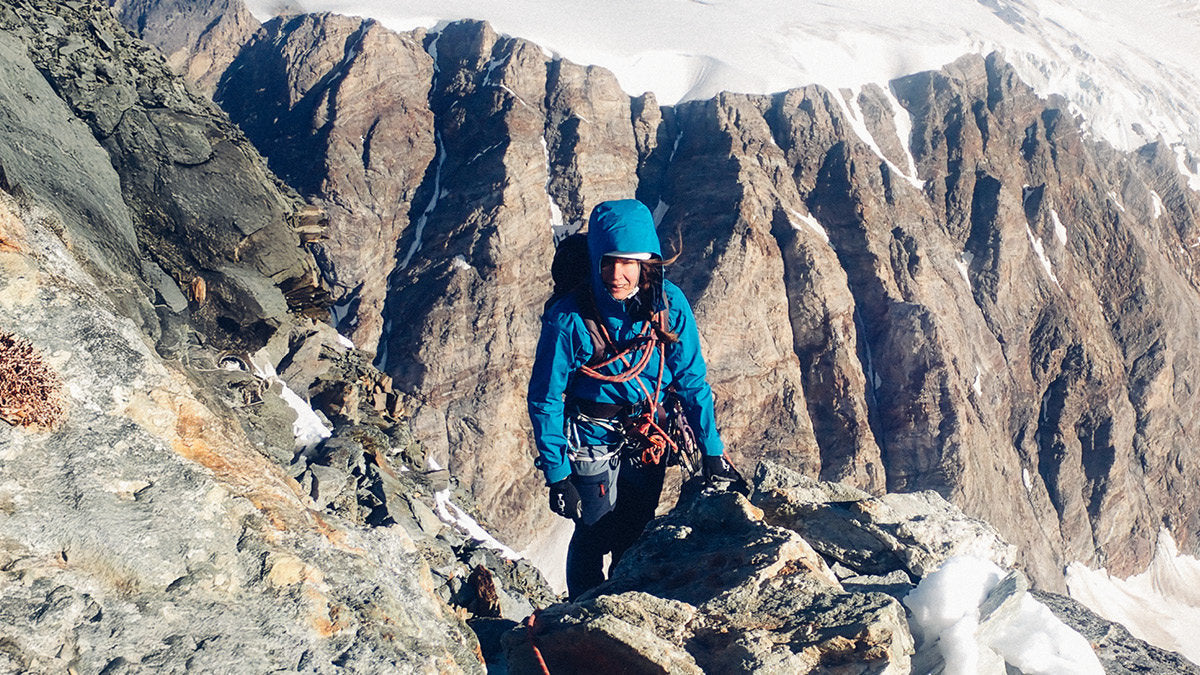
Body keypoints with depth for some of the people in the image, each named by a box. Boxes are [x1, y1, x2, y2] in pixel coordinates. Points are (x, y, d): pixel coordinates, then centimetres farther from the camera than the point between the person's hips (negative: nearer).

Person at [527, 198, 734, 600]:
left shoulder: (669, 304, -16)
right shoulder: (569, 318, -25)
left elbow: (691, 380, -5)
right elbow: (544, 400, -16)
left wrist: (711, 449, -3)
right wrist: (557, 474, -16)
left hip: (648, 440, 4)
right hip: (593, 442, -3)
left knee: (637, 535, 20)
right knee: (594, 538, 9)